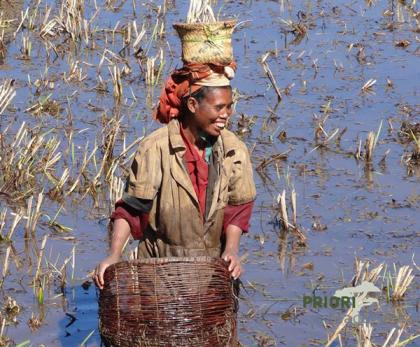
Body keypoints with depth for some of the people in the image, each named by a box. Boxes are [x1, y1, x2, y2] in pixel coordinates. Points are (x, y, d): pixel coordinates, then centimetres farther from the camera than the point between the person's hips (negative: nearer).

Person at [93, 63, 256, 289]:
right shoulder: (156, 148, -11)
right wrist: (114, 256, -18)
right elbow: (131, 208, -8)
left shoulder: (234, 150, 1)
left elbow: (238, 206, 8)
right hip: (160, 262, -3)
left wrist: (231, 249, -8)